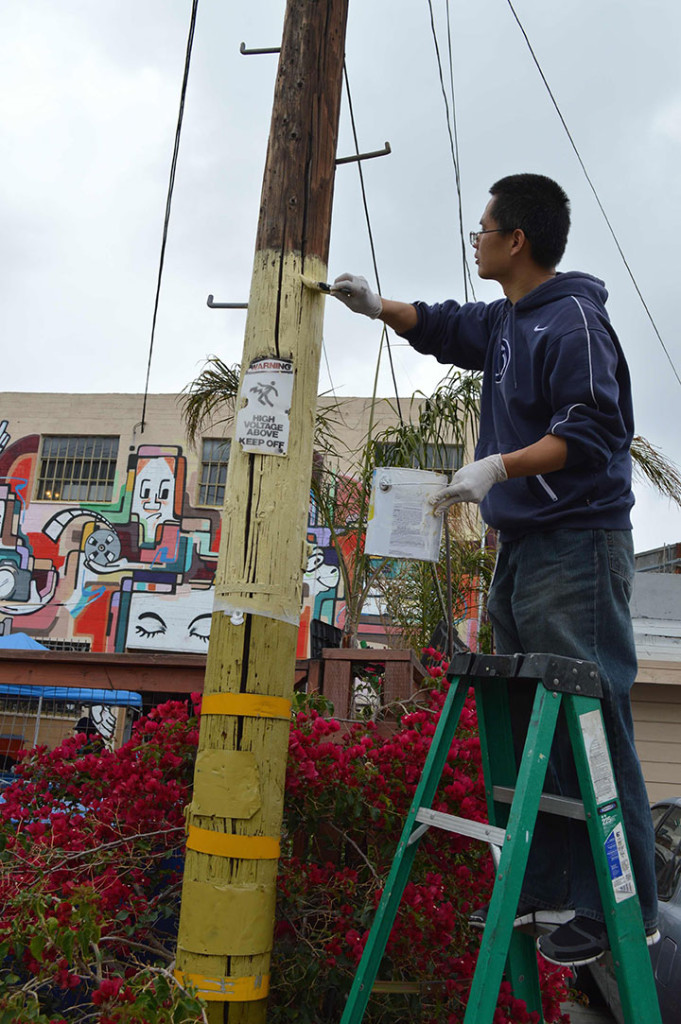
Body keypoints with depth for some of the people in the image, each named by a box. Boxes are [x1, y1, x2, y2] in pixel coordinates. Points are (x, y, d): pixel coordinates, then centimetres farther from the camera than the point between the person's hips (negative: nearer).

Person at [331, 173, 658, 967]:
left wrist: (499, 466, -27)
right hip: (521, 549, 10)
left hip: (576, 550, -10)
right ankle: (544, 888, 21)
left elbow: (592, 432, -19)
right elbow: (443, 328, 37)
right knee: (527, 725, 11)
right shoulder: (505, 321, 18)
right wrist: (375, 306, 30)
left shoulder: (572, 320, -10)